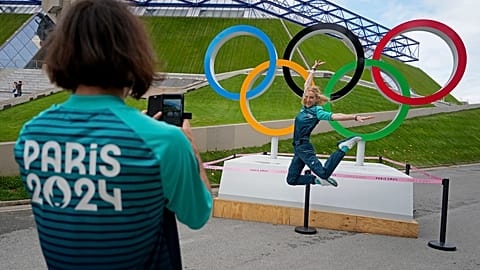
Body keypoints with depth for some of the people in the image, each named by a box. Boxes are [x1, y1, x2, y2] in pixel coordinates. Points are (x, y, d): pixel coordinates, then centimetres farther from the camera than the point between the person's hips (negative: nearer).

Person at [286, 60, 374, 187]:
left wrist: (355, 117, -36)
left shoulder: (317, 111, -9)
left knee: (324, 173, -24)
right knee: (291, 180, 6)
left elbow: (334, 116, -23)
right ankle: (318, 179, 13)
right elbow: (306, 85, 21)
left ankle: (344, 147, -8)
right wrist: (313, 69, 27)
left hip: (304, 147, -7)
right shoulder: (305, 107, 10)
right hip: (297, 147, 7)